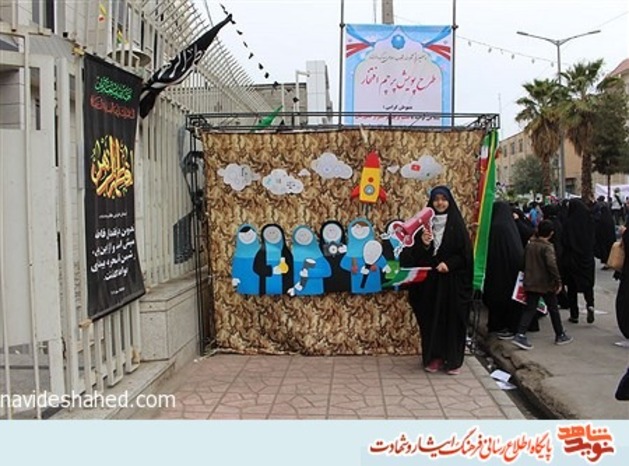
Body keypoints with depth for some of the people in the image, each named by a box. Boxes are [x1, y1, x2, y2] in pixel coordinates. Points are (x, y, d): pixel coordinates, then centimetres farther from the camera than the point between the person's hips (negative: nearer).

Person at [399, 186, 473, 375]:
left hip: (451, 281, -2)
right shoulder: (426, 222, 5)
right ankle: (433, 357, 18)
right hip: (429, 281, 3)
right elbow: (416, 254, 3)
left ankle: (453, 360, 13)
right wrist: (423, 244, -17)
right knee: (432, 319, 7)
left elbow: (465, 253, -5)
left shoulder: (457, 224, -2)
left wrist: (449, 264, -17)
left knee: (452, 319, 3)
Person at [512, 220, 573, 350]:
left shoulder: (529, 245, 6)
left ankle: (520, 335, -10)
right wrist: (558, 281, -17)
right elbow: (551, 265, -25)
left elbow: (525, 263, 14)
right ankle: (560, 335, 25)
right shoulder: (547, 247, -14)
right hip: (546, 284, -5)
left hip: (530, 284, 5)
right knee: (553, 309, 12)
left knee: (530, 309, 5)